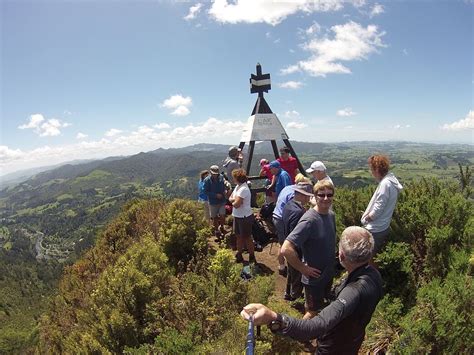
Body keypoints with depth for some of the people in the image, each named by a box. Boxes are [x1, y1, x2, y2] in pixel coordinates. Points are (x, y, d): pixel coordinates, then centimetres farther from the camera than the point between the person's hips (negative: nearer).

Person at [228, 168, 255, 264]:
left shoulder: (243, 189, -25)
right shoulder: (238, 186, 5)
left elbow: (236, 204, -29)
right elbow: (230, 198, 8)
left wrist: (233, 201, -6)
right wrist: (235, 199, -14)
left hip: (245, 217, -9)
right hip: (237, 216, 9)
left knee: (247, 237, 4)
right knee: (239, 236, 20)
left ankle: (252, 257, 20)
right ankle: (239, 255, 35)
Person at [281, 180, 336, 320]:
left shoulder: (331, 214, -4)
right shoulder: (309, 220, -29)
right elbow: (286, 249, -36)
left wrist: (332, 264, 8)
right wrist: (303, 268, -25)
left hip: (329, 273, 7)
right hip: (314, 277, -7)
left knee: (322, 307, 27)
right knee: (312, 312, 12)